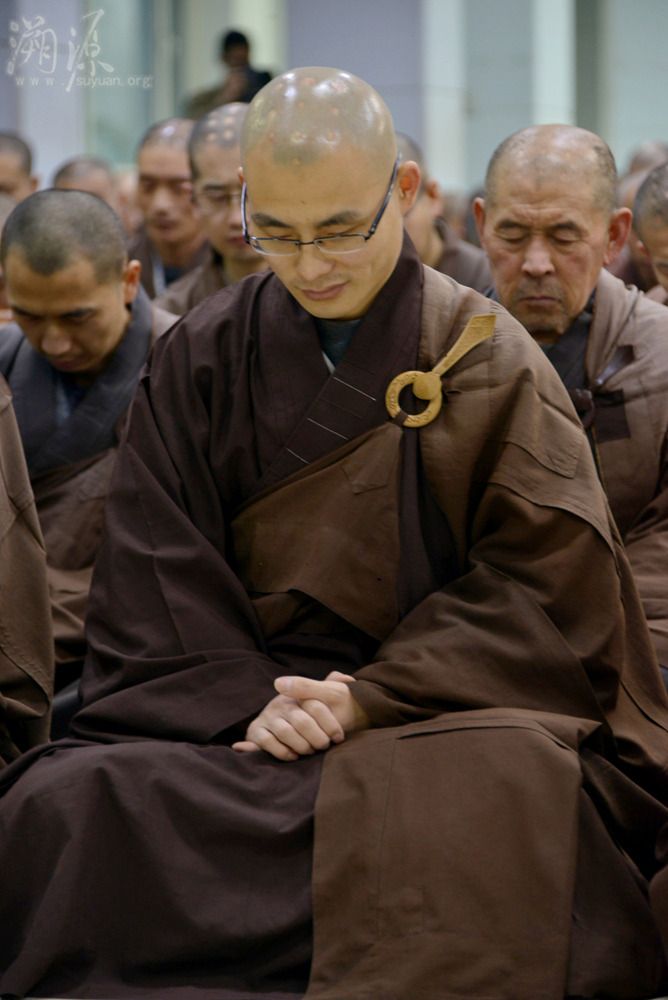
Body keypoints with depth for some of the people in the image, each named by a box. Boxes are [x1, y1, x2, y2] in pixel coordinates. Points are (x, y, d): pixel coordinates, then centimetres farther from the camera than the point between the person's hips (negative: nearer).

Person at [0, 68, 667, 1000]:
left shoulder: (486, 358, 4)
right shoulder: (200, 361, 10)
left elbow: (543, 578, -3)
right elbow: (157, 582, 4)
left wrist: (371, 698, -14)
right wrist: (247, 705, -14)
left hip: (446, 708, -1)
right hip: (234, 706, 2)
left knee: (497, 811, -38)